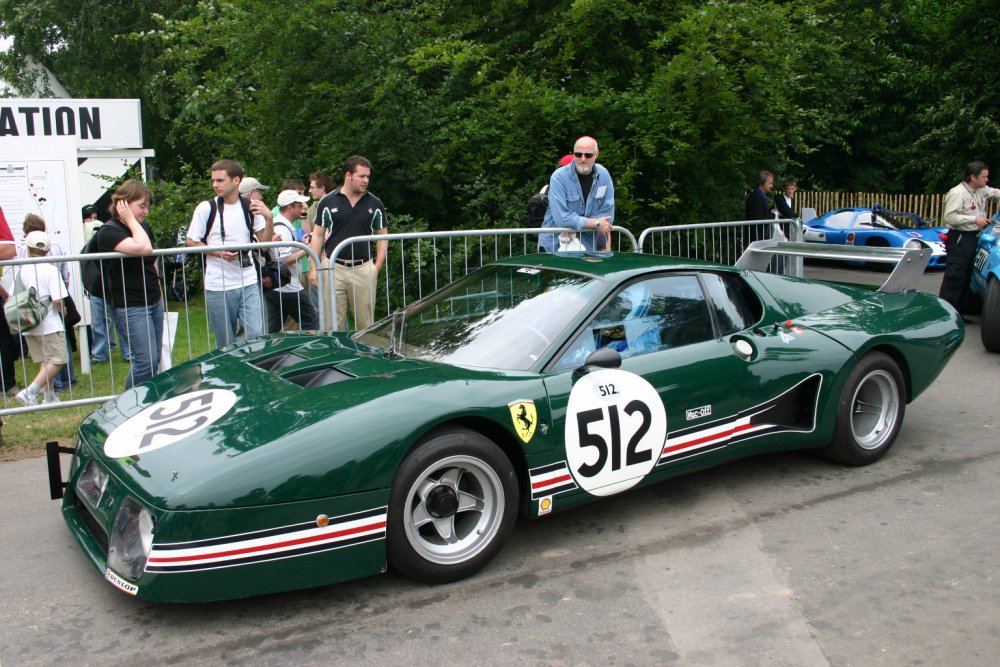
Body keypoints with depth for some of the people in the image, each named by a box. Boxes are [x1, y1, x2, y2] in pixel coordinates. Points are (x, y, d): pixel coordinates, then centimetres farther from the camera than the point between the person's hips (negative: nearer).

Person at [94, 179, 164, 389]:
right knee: (146, 360, -13)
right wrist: (131, 220, -16)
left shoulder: (143, 226, 12)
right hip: (129, 306, -8)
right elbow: (143, 248, -30)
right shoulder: (108, 232, -13)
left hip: (153, 301, 8)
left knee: (154, 360, 8)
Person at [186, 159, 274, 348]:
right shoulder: (206, 208, -4)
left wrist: (269, 218, -12)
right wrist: (218, 253, -13)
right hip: (218, 287, -1)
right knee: (226, 344, 8)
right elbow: (191, 242, 1)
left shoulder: (251, 206, 3)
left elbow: (264, 242, 5)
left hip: (248, 284, 1)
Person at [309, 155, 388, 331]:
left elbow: (382, 236, 9)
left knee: (366, 323, 6)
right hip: (334, 268, -1)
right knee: (334, 323, 3)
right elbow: (318, 236, 5)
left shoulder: (375, 204, 5)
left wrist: (377, 267, -1)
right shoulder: (328, 202, 2)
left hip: (363, 269, 1)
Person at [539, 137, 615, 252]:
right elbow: (562, 218, -23)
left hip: (588, 247, 3)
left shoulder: (604, 175, -3)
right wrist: (595, 224, -18)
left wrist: (575, 224, -18)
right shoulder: (559, 177, -15)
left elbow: (607, 214, -6)